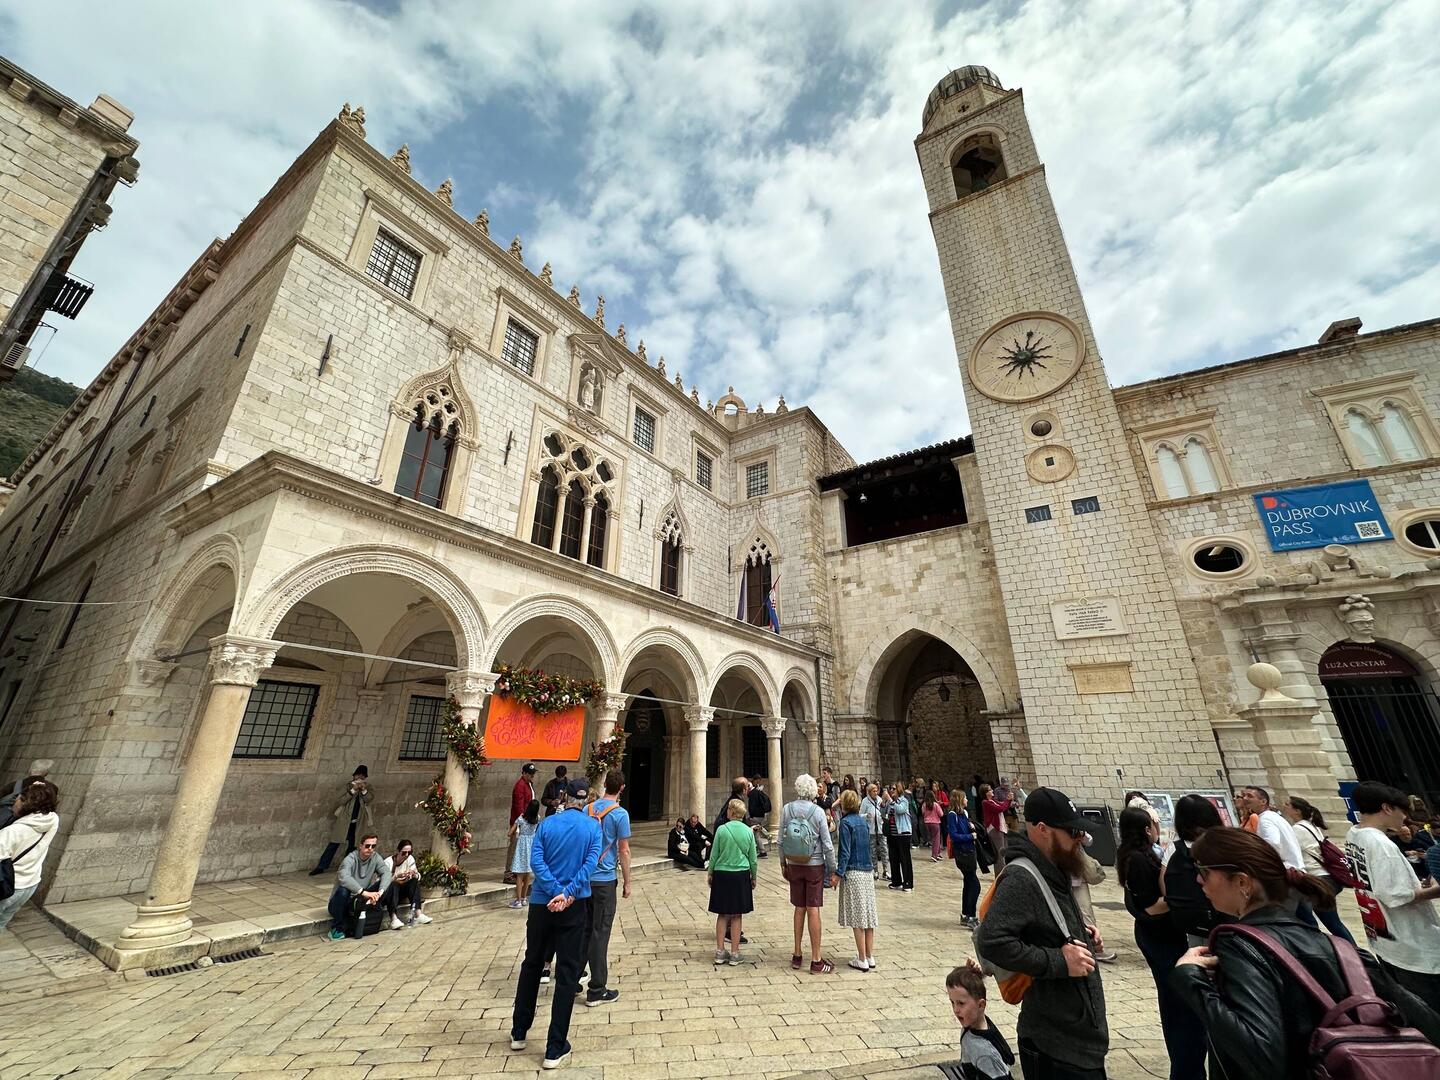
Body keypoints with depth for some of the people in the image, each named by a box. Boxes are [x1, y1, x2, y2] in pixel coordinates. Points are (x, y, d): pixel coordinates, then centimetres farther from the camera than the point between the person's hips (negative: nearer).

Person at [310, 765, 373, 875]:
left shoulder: (368, 787, 2)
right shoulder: (350, 786, -1)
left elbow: (369, 800, -13)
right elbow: (342, 801, -12)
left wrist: (364, 790, -30)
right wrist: (353, 790, -26)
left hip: (356, 823, 1)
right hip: (344, 820, -1)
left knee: (351, 846, 9)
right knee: (334, 844, 1)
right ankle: (321, 867, 12)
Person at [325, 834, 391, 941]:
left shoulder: (376, 857, -7)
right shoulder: (350, 859, -21)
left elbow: (386, 872, -16)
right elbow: (344, 878, -39)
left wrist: (380, 892, -34)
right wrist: (364, 892, -45)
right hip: (342, 903, -3)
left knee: (384, 884, -13)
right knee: (343, 890, -34)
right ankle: (337, 928, -14)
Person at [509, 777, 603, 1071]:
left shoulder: (547, 823, -1)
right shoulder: (592, 826, -5)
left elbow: (536, 860, -11)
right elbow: (591, 862, -17)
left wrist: (555, 892, -15)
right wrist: (568, 893, -17)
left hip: (541, 903, 3)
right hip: (574, 906, -2)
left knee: (531, 964, 22)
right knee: (567, 973, 7)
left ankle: (518, 1033, 36)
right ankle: (555, 1049, 12)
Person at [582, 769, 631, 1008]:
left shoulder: (588, 809, 3)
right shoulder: (620, 814, -14)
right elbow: (623, 851, -11)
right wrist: (626, 882, -1)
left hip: (584, 878, 6)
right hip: (604, 880, -6)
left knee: (583, 930, 18)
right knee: (600, 934, 4)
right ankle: (596, 991, 13)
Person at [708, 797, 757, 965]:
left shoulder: (721, 829, -10)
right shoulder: (749, 831, -5)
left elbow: (714, 855, -3)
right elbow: (753, 859, 2)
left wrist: (710, 873, 11)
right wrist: (753, 877, 16)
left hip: (722, 875, -1)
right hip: (741, 876, 1)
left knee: (722, 914, 11)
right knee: (737, 915, 10)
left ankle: (720, 952, 17)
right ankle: (734, 953, 17)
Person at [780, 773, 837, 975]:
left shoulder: (786, 810, -6)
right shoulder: (818, 811, -13)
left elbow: (781, 840, -1)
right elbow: (827, 844, -10)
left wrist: (783, 864, 11)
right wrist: (833, 871, -1)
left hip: (794, 865, 2)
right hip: (815, 865, -2)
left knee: (799, 909, 14)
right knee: (813, 910, 4)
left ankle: (797, 956, 23)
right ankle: (816, 961, 12)